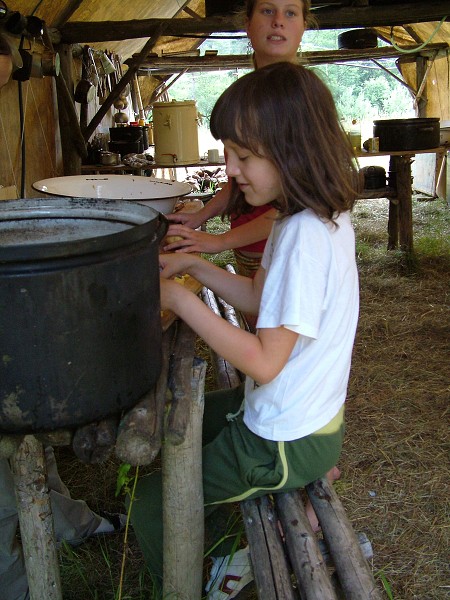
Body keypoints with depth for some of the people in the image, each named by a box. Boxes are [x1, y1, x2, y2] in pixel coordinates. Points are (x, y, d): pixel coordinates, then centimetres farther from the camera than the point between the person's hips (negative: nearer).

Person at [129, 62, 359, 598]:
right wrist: (194, 265, -1)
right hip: (301, 416, 10)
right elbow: (262, 299, 8)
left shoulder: (305, 235, -30)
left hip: (283, 443, -10)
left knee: (153, 500, 3)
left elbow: (264, 362, -29)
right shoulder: (319, 218, 0)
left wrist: (180, 300, -23)